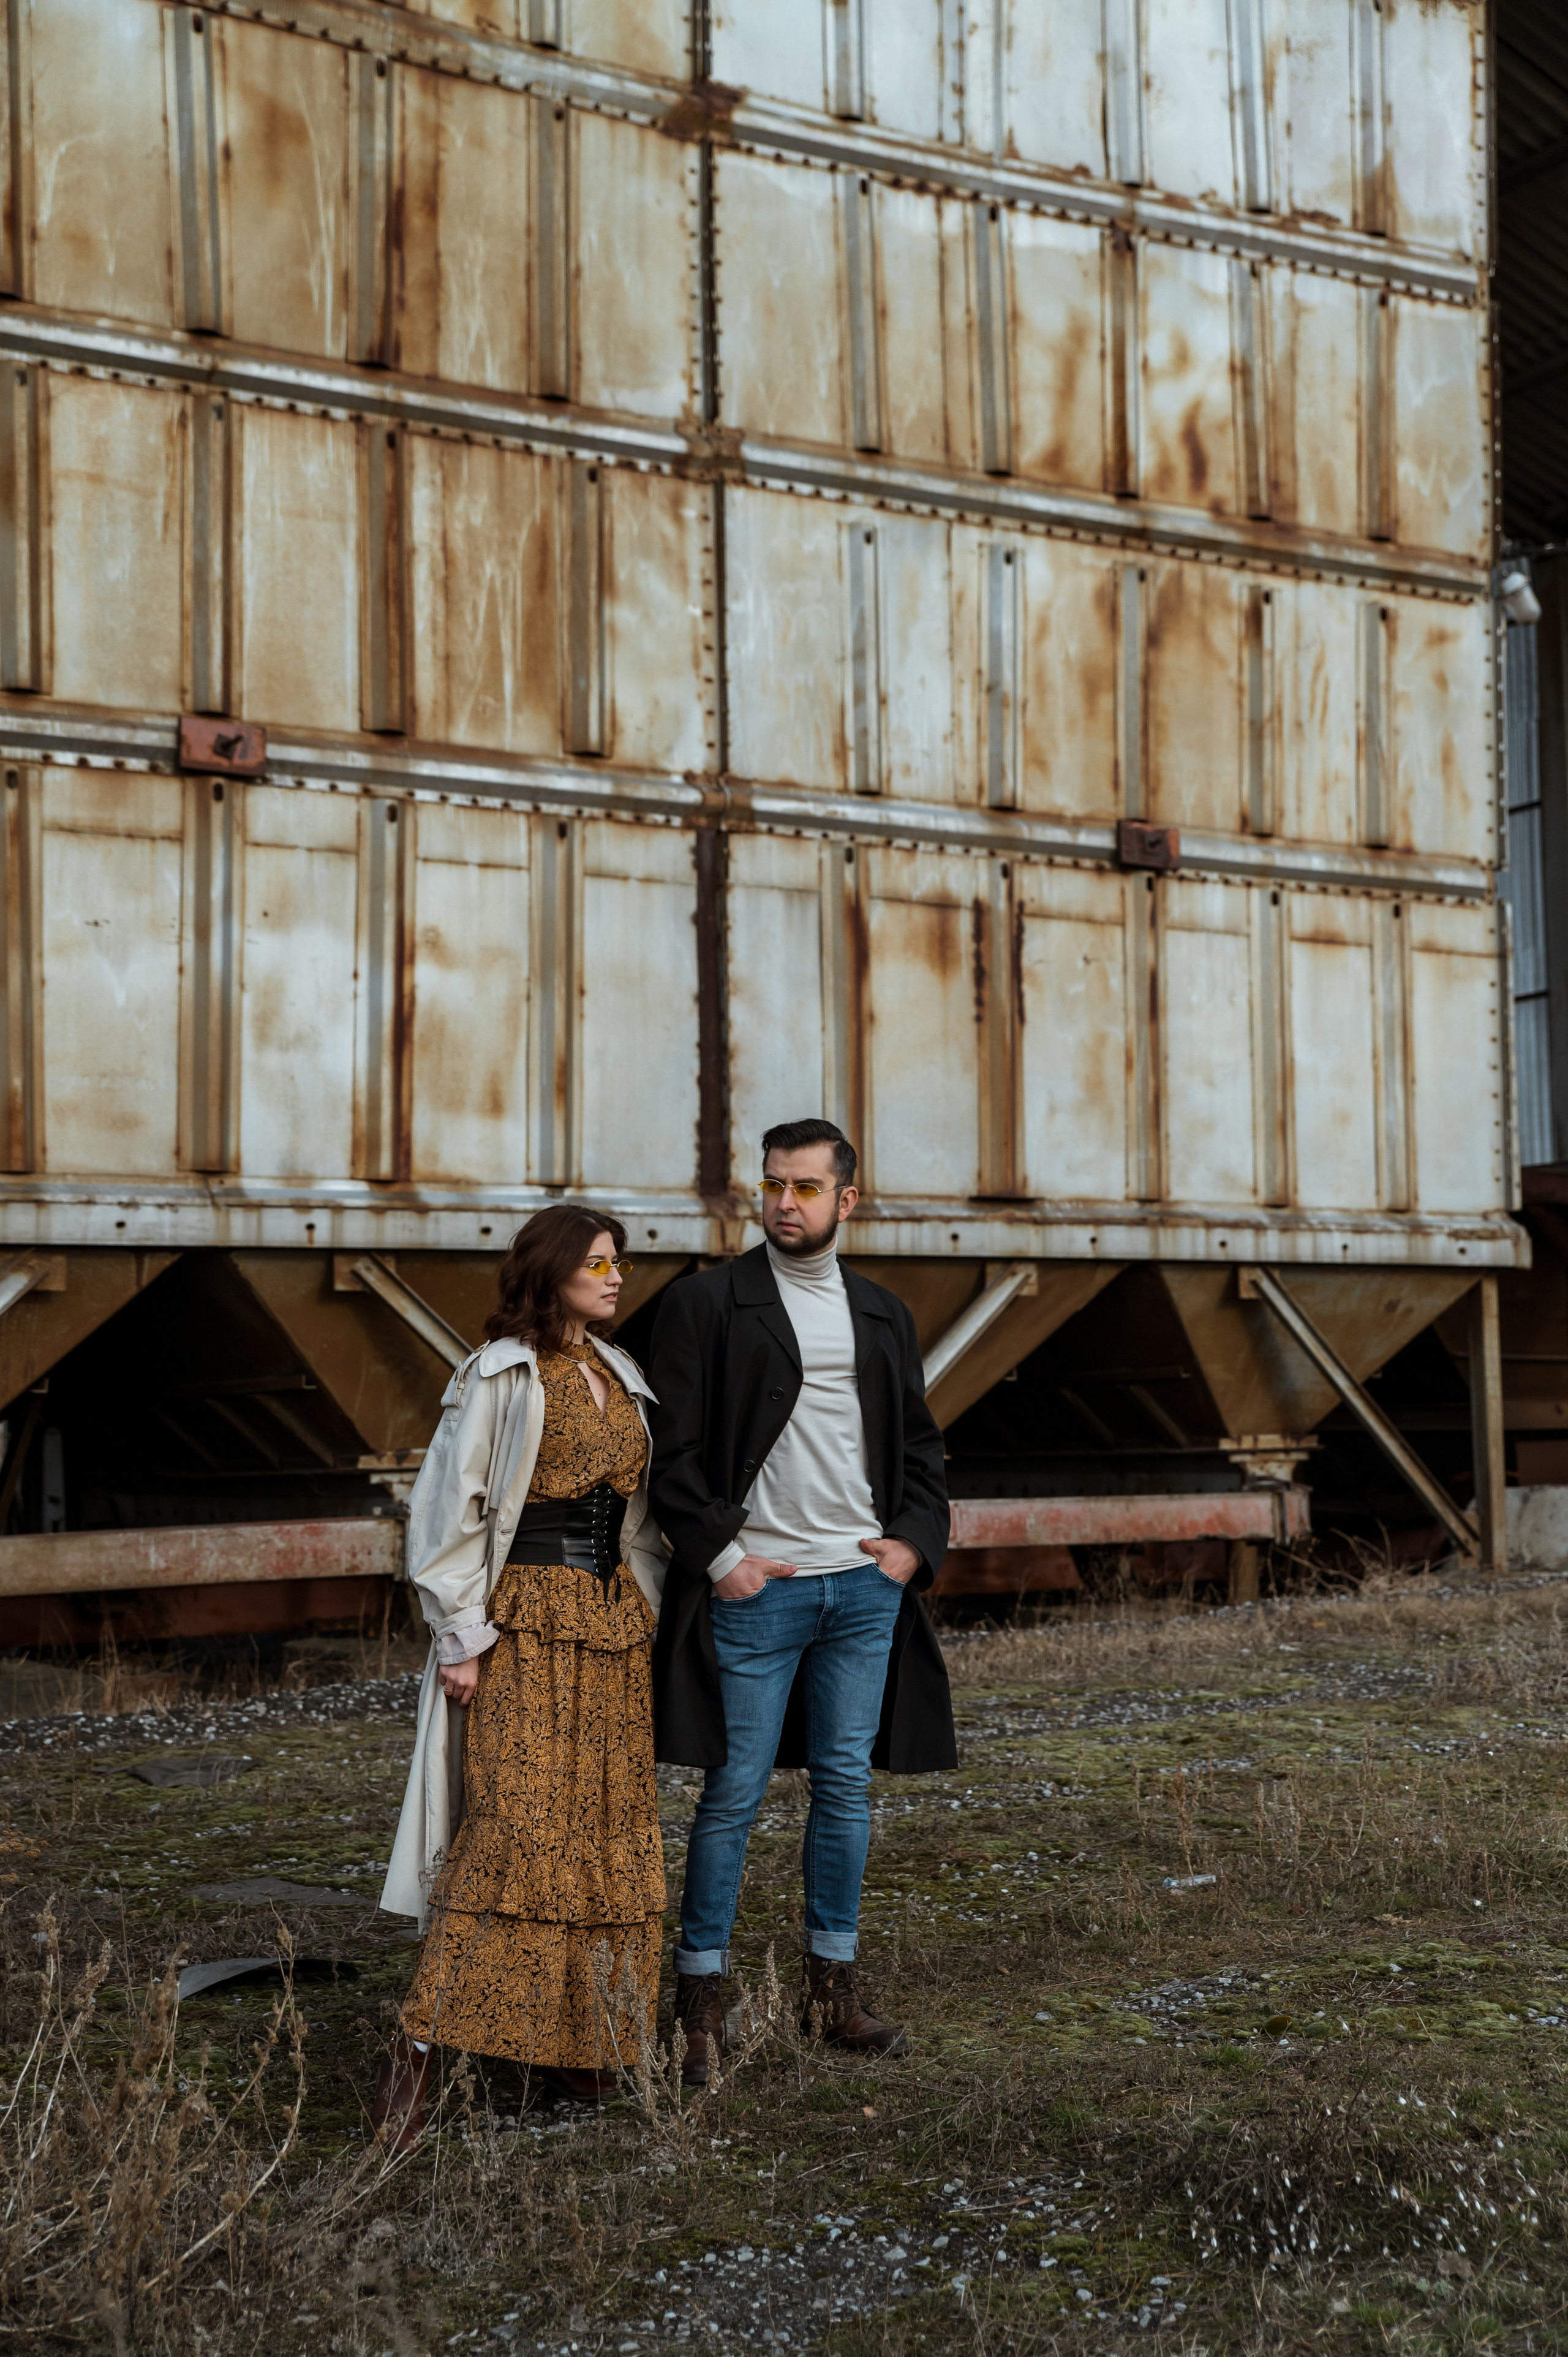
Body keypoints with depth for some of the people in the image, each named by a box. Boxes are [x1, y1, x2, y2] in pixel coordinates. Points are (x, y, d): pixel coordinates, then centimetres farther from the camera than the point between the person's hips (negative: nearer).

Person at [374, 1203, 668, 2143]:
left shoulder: (621, 1377, 15)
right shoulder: (501, 1377, -7)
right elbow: (450, 1510, -9)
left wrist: (648, 1614, 16)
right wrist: (462, 1636, -12)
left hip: (613, 1623, 7)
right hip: (526, 1622, -7)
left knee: (611, 1830, 5)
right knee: (515, 1821, -14)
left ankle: (576, 2039, 14)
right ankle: (422, 2047, -11)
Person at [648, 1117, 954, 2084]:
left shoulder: (884, 1314, 12)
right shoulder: (707, 1303, -2)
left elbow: (921, 1445, 17)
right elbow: (673, 1450, -5)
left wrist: (915, 1538, 2)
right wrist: (718, 1553, -12)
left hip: (866, 1585, 4)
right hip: (755, 1587, -4)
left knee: (847, 1785, 10)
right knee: (734, 1792, -1)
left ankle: (833, 1985, 21)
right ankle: (703, 1994, 9)